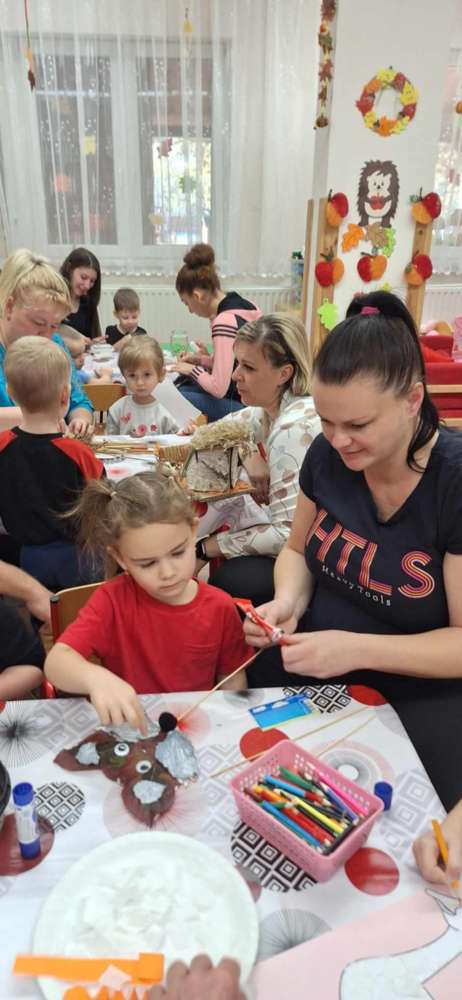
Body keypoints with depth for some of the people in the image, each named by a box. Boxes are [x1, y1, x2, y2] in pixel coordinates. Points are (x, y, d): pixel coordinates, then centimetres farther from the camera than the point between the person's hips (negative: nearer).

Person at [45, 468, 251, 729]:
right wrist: (96, 677, -41)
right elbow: (56, 662, -22)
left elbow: (233, 680, 3)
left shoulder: (220, 607, -6)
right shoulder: (113, 600, -12)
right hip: (128, 728, 0)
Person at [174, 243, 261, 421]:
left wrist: (194, 369, -6)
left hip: (241, 405, -9)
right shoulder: (245, 305, 6)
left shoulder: (224, 323, -22)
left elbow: (218, 388, -23)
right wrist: (201, 360, 9)